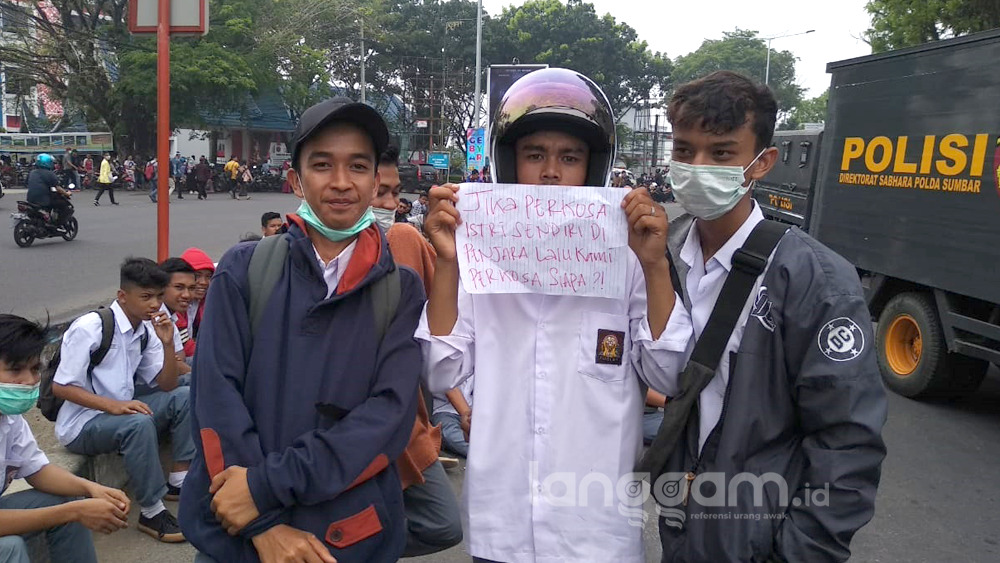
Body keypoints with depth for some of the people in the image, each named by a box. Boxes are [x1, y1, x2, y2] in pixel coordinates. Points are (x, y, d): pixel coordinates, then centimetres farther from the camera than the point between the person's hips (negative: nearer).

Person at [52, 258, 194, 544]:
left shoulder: (146, 330, 3)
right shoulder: (90, 327, -18)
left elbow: (167, 386, 4)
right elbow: (60, 387, -19)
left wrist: (167, 344, -11)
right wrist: (114, 405, -31)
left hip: (121, 412, 7)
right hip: (81, 424, -7)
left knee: (183, 397, -8)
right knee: (138, 423, -34)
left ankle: (179, 481, -4)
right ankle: (152, 513, -22)